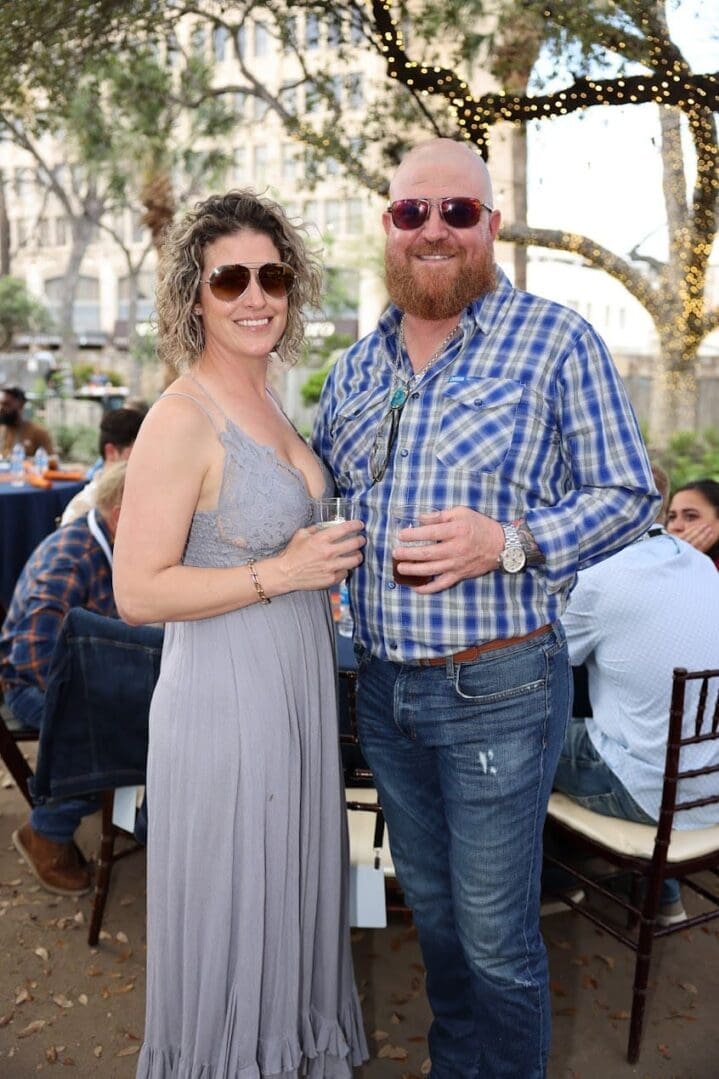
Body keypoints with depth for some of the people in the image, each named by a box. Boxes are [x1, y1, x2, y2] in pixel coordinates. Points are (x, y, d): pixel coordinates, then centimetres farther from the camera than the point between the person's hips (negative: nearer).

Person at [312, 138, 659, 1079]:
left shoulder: (557, 341, -8)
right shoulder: (360, 364, 9)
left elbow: (629, 496, -8)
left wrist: (512, 542, -23)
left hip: (497, 689, -5)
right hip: (383, 685, 6)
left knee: (496, 937, 10)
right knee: (431, 908, 24)